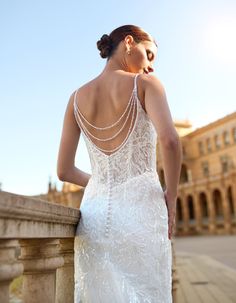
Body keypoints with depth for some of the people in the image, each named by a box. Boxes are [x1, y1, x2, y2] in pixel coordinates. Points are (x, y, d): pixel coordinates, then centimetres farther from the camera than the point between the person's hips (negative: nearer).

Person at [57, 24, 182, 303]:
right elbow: (169, 141, -19)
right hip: (140, 213, -4)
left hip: (94, 217, 4)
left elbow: (64, 171, 10)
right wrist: (171, 197, -3)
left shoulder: (77, 98, 11)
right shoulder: (146, 83, 0)